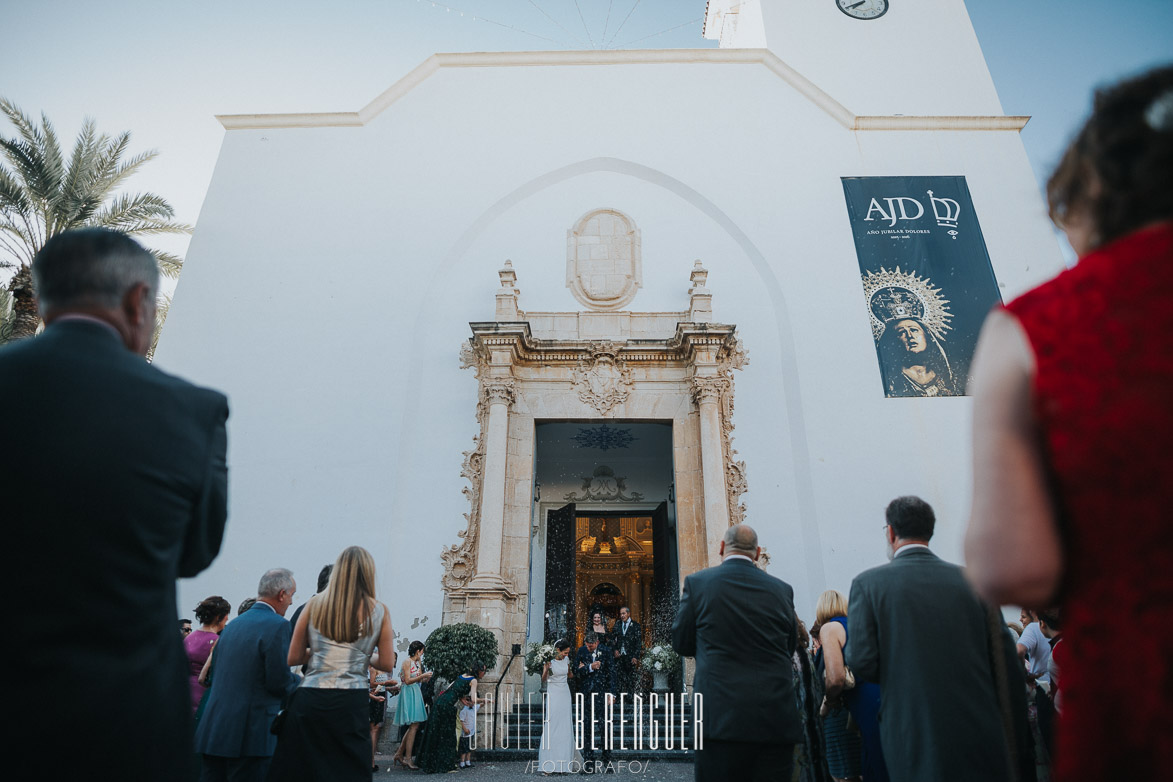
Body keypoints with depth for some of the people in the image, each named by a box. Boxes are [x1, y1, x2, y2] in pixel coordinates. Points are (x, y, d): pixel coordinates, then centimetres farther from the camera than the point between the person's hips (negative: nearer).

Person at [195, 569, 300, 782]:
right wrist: (299, 680, 6)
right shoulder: (277, 625, -14)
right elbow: (280, 682, -16)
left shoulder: (232, 624, 12)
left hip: (213, 731, 8)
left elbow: (215, 673, 18)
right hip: (251, 733, -8)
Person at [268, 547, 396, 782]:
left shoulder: (315, 605, 4)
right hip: (352, 702, -1)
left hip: (309, 700, 2)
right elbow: (387, 664, 1)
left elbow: (293, 658, 7)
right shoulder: (379, 611, 0)